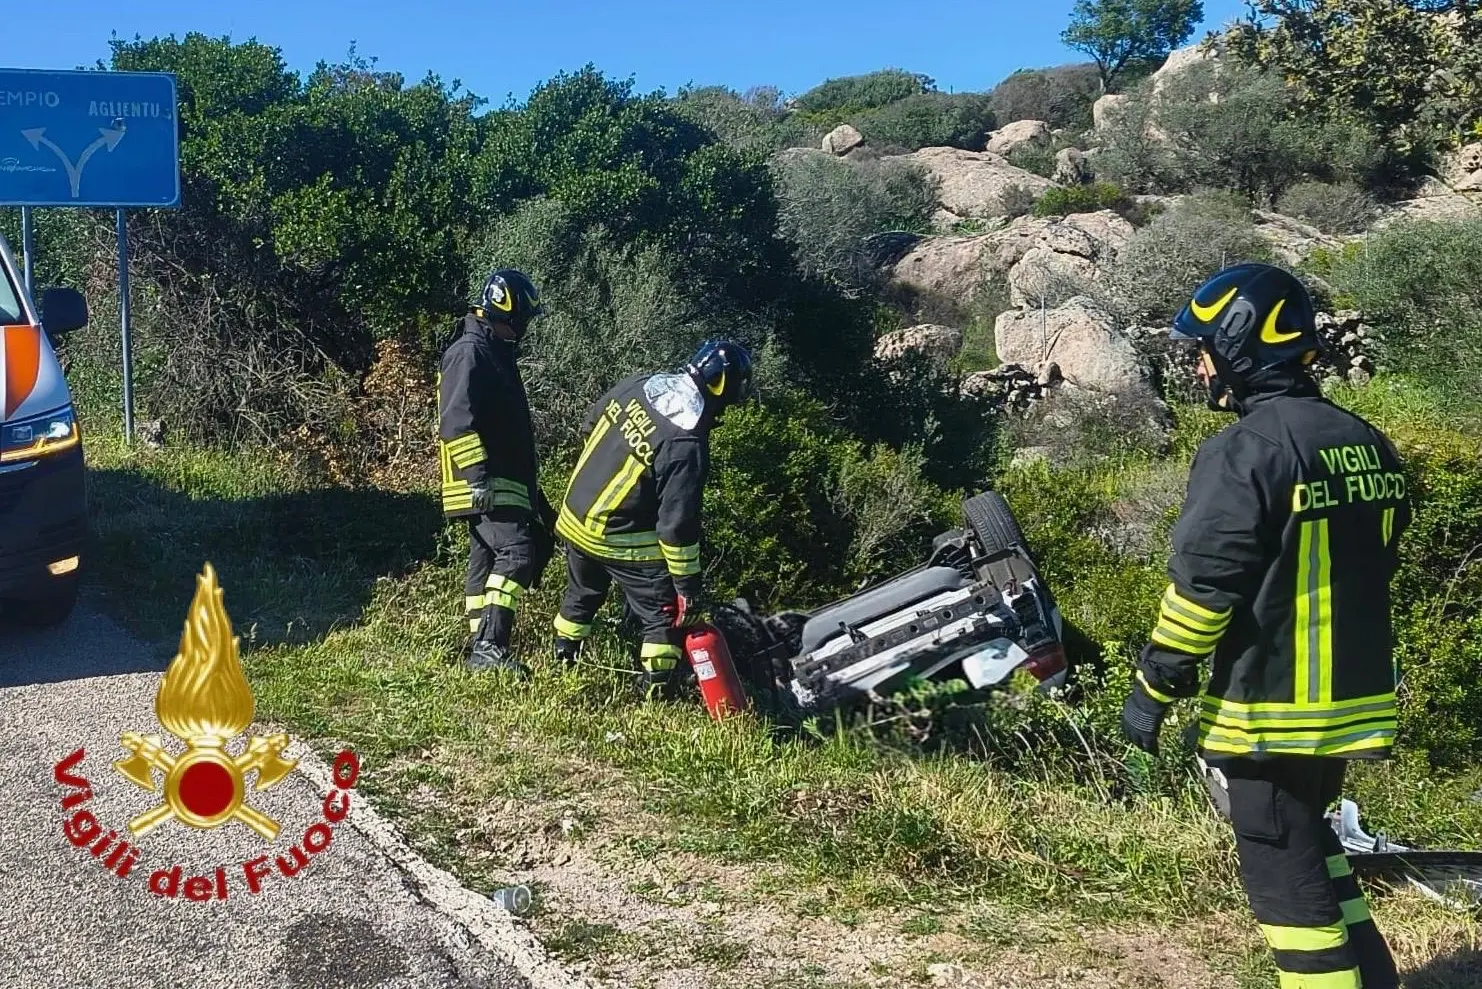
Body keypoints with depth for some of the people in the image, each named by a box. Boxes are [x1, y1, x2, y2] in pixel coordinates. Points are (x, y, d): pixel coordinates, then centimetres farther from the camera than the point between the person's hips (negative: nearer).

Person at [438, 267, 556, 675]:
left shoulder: (495, 352, 21)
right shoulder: (469, 353, -11)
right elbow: (456, 422, -21)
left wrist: (530, 483, 30)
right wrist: (478, 475, -26)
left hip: (505, 480, 11)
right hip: (486, 483, -11)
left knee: (486, 560, 11)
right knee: (516, 551, -20)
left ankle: (481, 647, 16)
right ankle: (489, 646, -25)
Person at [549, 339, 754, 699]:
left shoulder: (639, 383, -5)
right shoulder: (687, 444, -27)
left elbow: (591, 425, 13)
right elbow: (677, 522, -25)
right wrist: (689, 582, -16)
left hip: (575, 517, 8)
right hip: (621, 540, -8)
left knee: (582, 595, 29)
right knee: (667, 616, 4)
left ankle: (562, 663, 46)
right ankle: (654, 694, 4)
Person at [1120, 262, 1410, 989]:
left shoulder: (1243, 451, -18)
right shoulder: (1369, 445, 7)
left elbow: (1202, 586, -19)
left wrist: (1153, 688, -9)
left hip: (1268, 711, -8)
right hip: (1352, 701, 8)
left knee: (1284, 874, 3)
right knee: (1309, 845, 25)